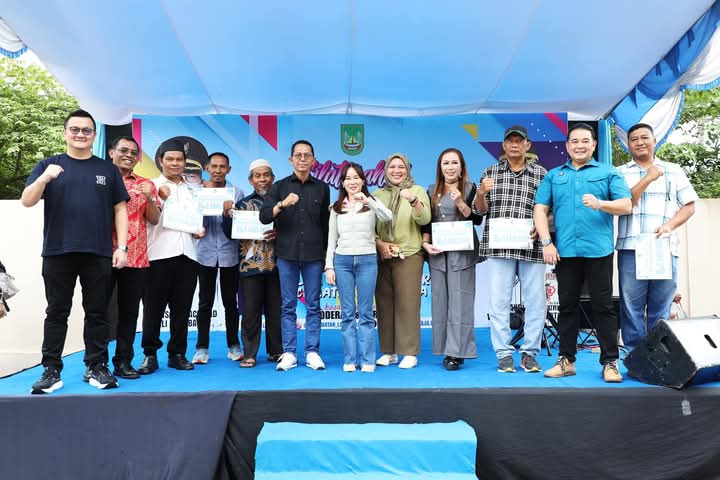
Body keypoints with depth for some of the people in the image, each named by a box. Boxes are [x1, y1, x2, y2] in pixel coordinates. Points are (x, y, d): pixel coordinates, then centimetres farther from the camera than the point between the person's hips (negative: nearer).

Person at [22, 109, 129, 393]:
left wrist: (121, 247, -1)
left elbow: (120, 210, 8)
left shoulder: (108, 170, 11)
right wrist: (43, 179, -18)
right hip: (57, 252, 0)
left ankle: (97, 367, 14)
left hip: (98, 254, 0)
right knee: (57, 313, 5)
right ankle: (51, 370, 12)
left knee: (97, 313, 5)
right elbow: (27, 201, 1)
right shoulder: (49, 165, 9)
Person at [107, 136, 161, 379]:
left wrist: (149, 197, -9)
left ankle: (123, 361, 14)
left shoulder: (146, 184, 12)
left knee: (129, 311, 6)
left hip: (136, 257, 2)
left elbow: (154, 220, 8)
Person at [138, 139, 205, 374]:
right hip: (160, 253, -4)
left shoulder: (191, 190, 19)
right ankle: (150, 355, 8)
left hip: (187, 253, 4)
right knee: (154, 307, -1)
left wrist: (199, 231, 5)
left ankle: (177, 354, 14)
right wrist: (159, 200, -18)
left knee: (182, 307, 6)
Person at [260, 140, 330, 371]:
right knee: (288, 306, 4)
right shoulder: (279, 187, 7)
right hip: (287, 254, 0)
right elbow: (264, 216, -3)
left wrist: (327, 253, 8)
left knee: (313, 306, 4)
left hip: (313, 256, 0)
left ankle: (312, 352, 11)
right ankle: (289, 353, 11)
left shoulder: (322, 188, 9)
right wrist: (282, 204, -20)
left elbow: (326, 223, 11)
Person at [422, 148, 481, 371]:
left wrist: (460, 203, -17)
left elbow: (477, 219, -4)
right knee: (440, 299, 4)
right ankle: (446, 349, 13)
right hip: (437, 252, 4)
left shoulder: (470, 189, 3)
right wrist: (426, 243, -2)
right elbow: (425, 222, 13)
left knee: (459, 300, -5)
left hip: (462, 251, -4)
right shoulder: (432, 191, 14)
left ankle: (457, 352, -2)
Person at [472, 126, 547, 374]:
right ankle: (504, 354, 10)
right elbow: (480, 209, 11)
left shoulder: (541, 174, 9)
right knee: (499, 301, 0)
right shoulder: (490, 172, 12)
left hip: (531, 246, 0)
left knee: (536, 301, 3)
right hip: (499, 246, 0)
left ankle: (530, 352, 16)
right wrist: (481, 192, -9)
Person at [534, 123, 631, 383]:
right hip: (564, 251, 2)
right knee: (567, 305, 7)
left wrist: (599, 204, -20)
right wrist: (546, 242, -4)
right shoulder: (553, 175, 14)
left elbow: (626, 205, -1)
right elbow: (540, 209, 7)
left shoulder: (609, 173, 9)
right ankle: (566, 360, 16)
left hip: (598, 250, -2)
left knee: (603, 305, 2)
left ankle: (610, 362, 10)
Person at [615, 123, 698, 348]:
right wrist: (648, 178, -9)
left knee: (660, 309, 4)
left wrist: (670, 225, -6)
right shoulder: (620, 173, 10)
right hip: (631, 249, -1)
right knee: (632, 308, 0)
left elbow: (689, 205, 11)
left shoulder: (673, 171, 15)